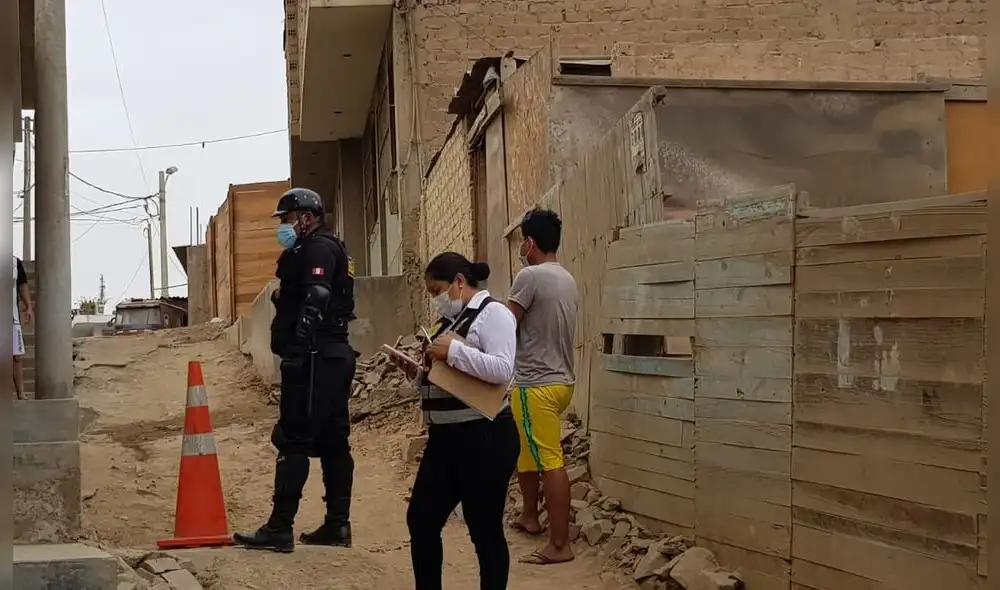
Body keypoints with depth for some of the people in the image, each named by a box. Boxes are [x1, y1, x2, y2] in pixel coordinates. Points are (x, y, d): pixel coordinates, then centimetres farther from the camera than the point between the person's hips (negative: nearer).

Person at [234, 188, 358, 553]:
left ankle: (279, 529, -9)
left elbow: (316, 301, -23)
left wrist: (295, 352, -28)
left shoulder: (318, 248, -9)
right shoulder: (330, 248, 23)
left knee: (293, 441, -9)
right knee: (333, 443, 11)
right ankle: (337, 525, 15)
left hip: (315, 358, -11)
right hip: (334, 356, 11)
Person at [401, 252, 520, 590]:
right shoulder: (451, 320, 16)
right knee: (420, 519, 10)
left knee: (485, 530, 2)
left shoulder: (492, 313, -10)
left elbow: (502, 370, -23)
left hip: (484, 439, -9)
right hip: (444, 438, 9)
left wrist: (454, 351, -21)